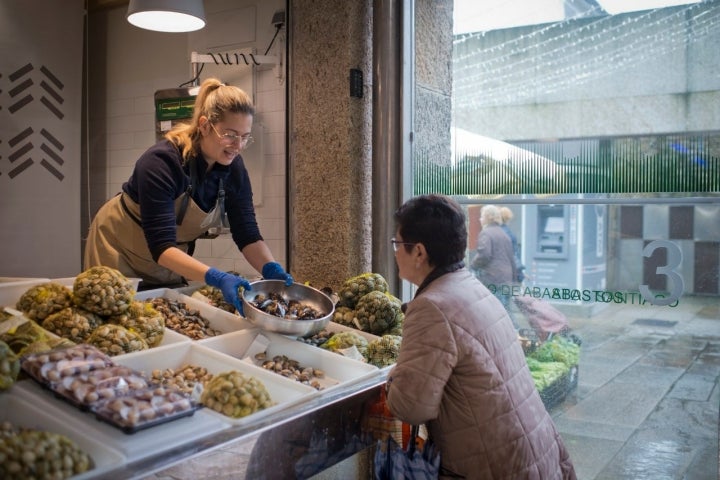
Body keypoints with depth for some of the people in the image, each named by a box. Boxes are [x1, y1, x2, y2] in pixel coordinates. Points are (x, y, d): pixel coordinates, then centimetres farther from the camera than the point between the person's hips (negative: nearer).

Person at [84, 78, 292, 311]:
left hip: (171, 263, 5)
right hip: (120, 251, -5)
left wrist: (273, 270, -31)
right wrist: (218, 278, -50)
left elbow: (247, 234, -12)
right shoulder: (161, 161, -31)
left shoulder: (233, 168, -14)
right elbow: (161, 246, -37)